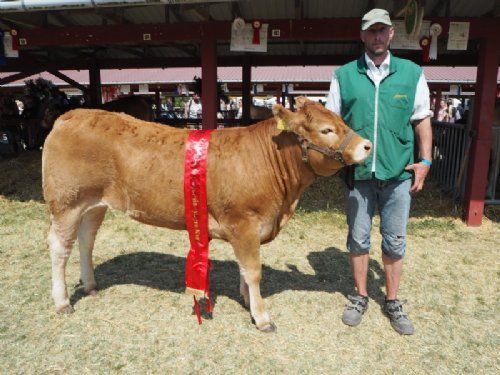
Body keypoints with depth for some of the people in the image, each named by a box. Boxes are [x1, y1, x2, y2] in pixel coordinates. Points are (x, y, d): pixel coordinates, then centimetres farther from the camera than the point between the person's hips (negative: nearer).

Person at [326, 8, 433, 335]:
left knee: (395, 240, 9)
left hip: (399, 173, 1)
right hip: (357, 173, 0)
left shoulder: (412, 73, 6)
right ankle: (361, 297, 28)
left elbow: (422, 120, 9)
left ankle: (392, 302, 27)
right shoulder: (344, 75, 4)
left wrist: (425, 161, 0)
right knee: (358, 238, 10)